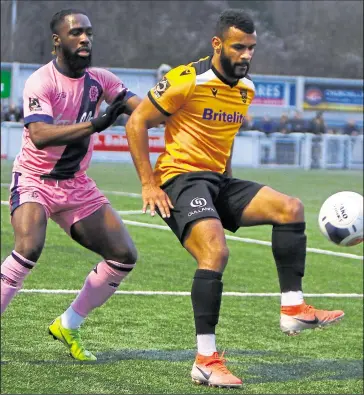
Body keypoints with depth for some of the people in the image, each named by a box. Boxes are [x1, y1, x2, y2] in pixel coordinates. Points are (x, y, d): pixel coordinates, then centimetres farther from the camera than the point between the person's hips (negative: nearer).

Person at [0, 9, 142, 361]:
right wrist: (95, 124, -42)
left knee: (123, 256, -1)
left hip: (76, 185, 6)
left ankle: (68, 326, 14)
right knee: (29, 247, -32)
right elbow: (40, 136, -34)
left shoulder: (99, 79, 0)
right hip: (34, 180, -6)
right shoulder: (40, 82, -18)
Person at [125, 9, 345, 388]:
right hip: (182, 178, -8)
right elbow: (136, 122, -11)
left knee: (290, 208, -6)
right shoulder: (187, 80, -14)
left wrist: (226, 178, 18)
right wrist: (148, 184, -14)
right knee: (215, 252, -27)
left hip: (219, 180, 8)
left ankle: (293, 308, -5)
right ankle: (205, 360, -22)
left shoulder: (246, 89, 10)